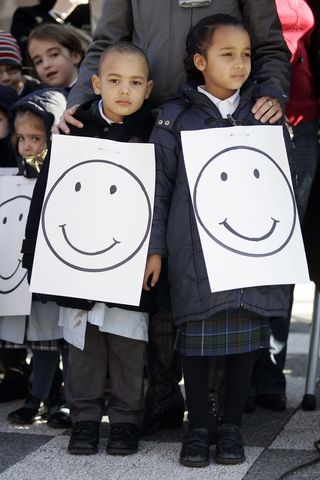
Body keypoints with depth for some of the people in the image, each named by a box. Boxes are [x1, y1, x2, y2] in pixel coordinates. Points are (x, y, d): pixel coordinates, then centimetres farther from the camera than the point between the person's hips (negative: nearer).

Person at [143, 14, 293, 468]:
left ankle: (232, 425, 18)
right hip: (195, 253, -2)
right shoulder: (175, 120, 2)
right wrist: (154, 248, 0)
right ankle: (197, 427, 15)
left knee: (246, 336, 4)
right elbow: (159, 187, 3)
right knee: (197, 337, 2)